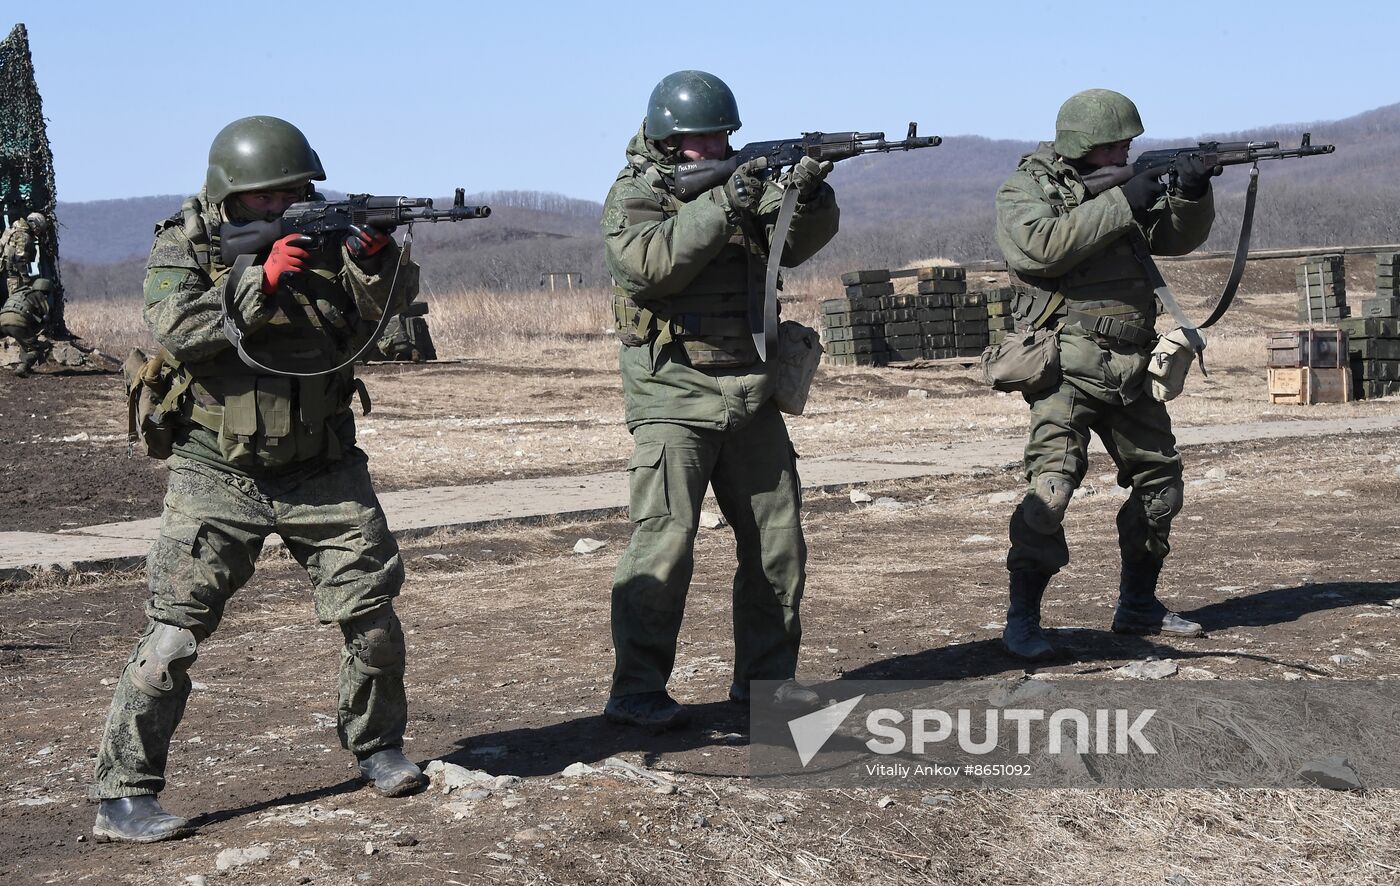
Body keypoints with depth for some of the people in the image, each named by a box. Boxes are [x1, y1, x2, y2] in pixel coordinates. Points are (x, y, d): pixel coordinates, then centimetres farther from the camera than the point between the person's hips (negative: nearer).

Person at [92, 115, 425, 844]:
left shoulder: (321, 235, 3)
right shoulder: (182, 246, -5)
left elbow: (379, 307, -5)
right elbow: (177, 332, -21)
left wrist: (376, 258, -25)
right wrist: (262, 281, -29)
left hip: (323, 470, 3)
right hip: (219, 477, -3)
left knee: (373, 612, 6)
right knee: (175, 630, -7)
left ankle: (377, 746, 29)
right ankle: (123, 797, 0)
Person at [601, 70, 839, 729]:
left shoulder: (741, 182, 13)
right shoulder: (636, 195, -6)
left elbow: (798, 241, 6)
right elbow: (649, 263, -24)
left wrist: (808, 195, -14)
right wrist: (722, 208, -29)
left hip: (752, 396, 7)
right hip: (674, 398, -7)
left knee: (777, 539, 10)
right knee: (664, 543, -10)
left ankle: (765, 675, 23)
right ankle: (636, 692, -4)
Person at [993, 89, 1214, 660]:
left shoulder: (1121, 187, 16)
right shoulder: (1025, 191, -4)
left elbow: (1178, 238, 16)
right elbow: (1043, 246, -22)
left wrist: (1193, 195, -4)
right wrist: (1120, 205, -22)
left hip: (1130, 367, 8)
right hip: (1069, 365, -8)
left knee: (1159, 478, 13)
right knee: (1052, 481, -19)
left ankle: (1138, 606, 28)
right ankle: (1022, 620, -11)